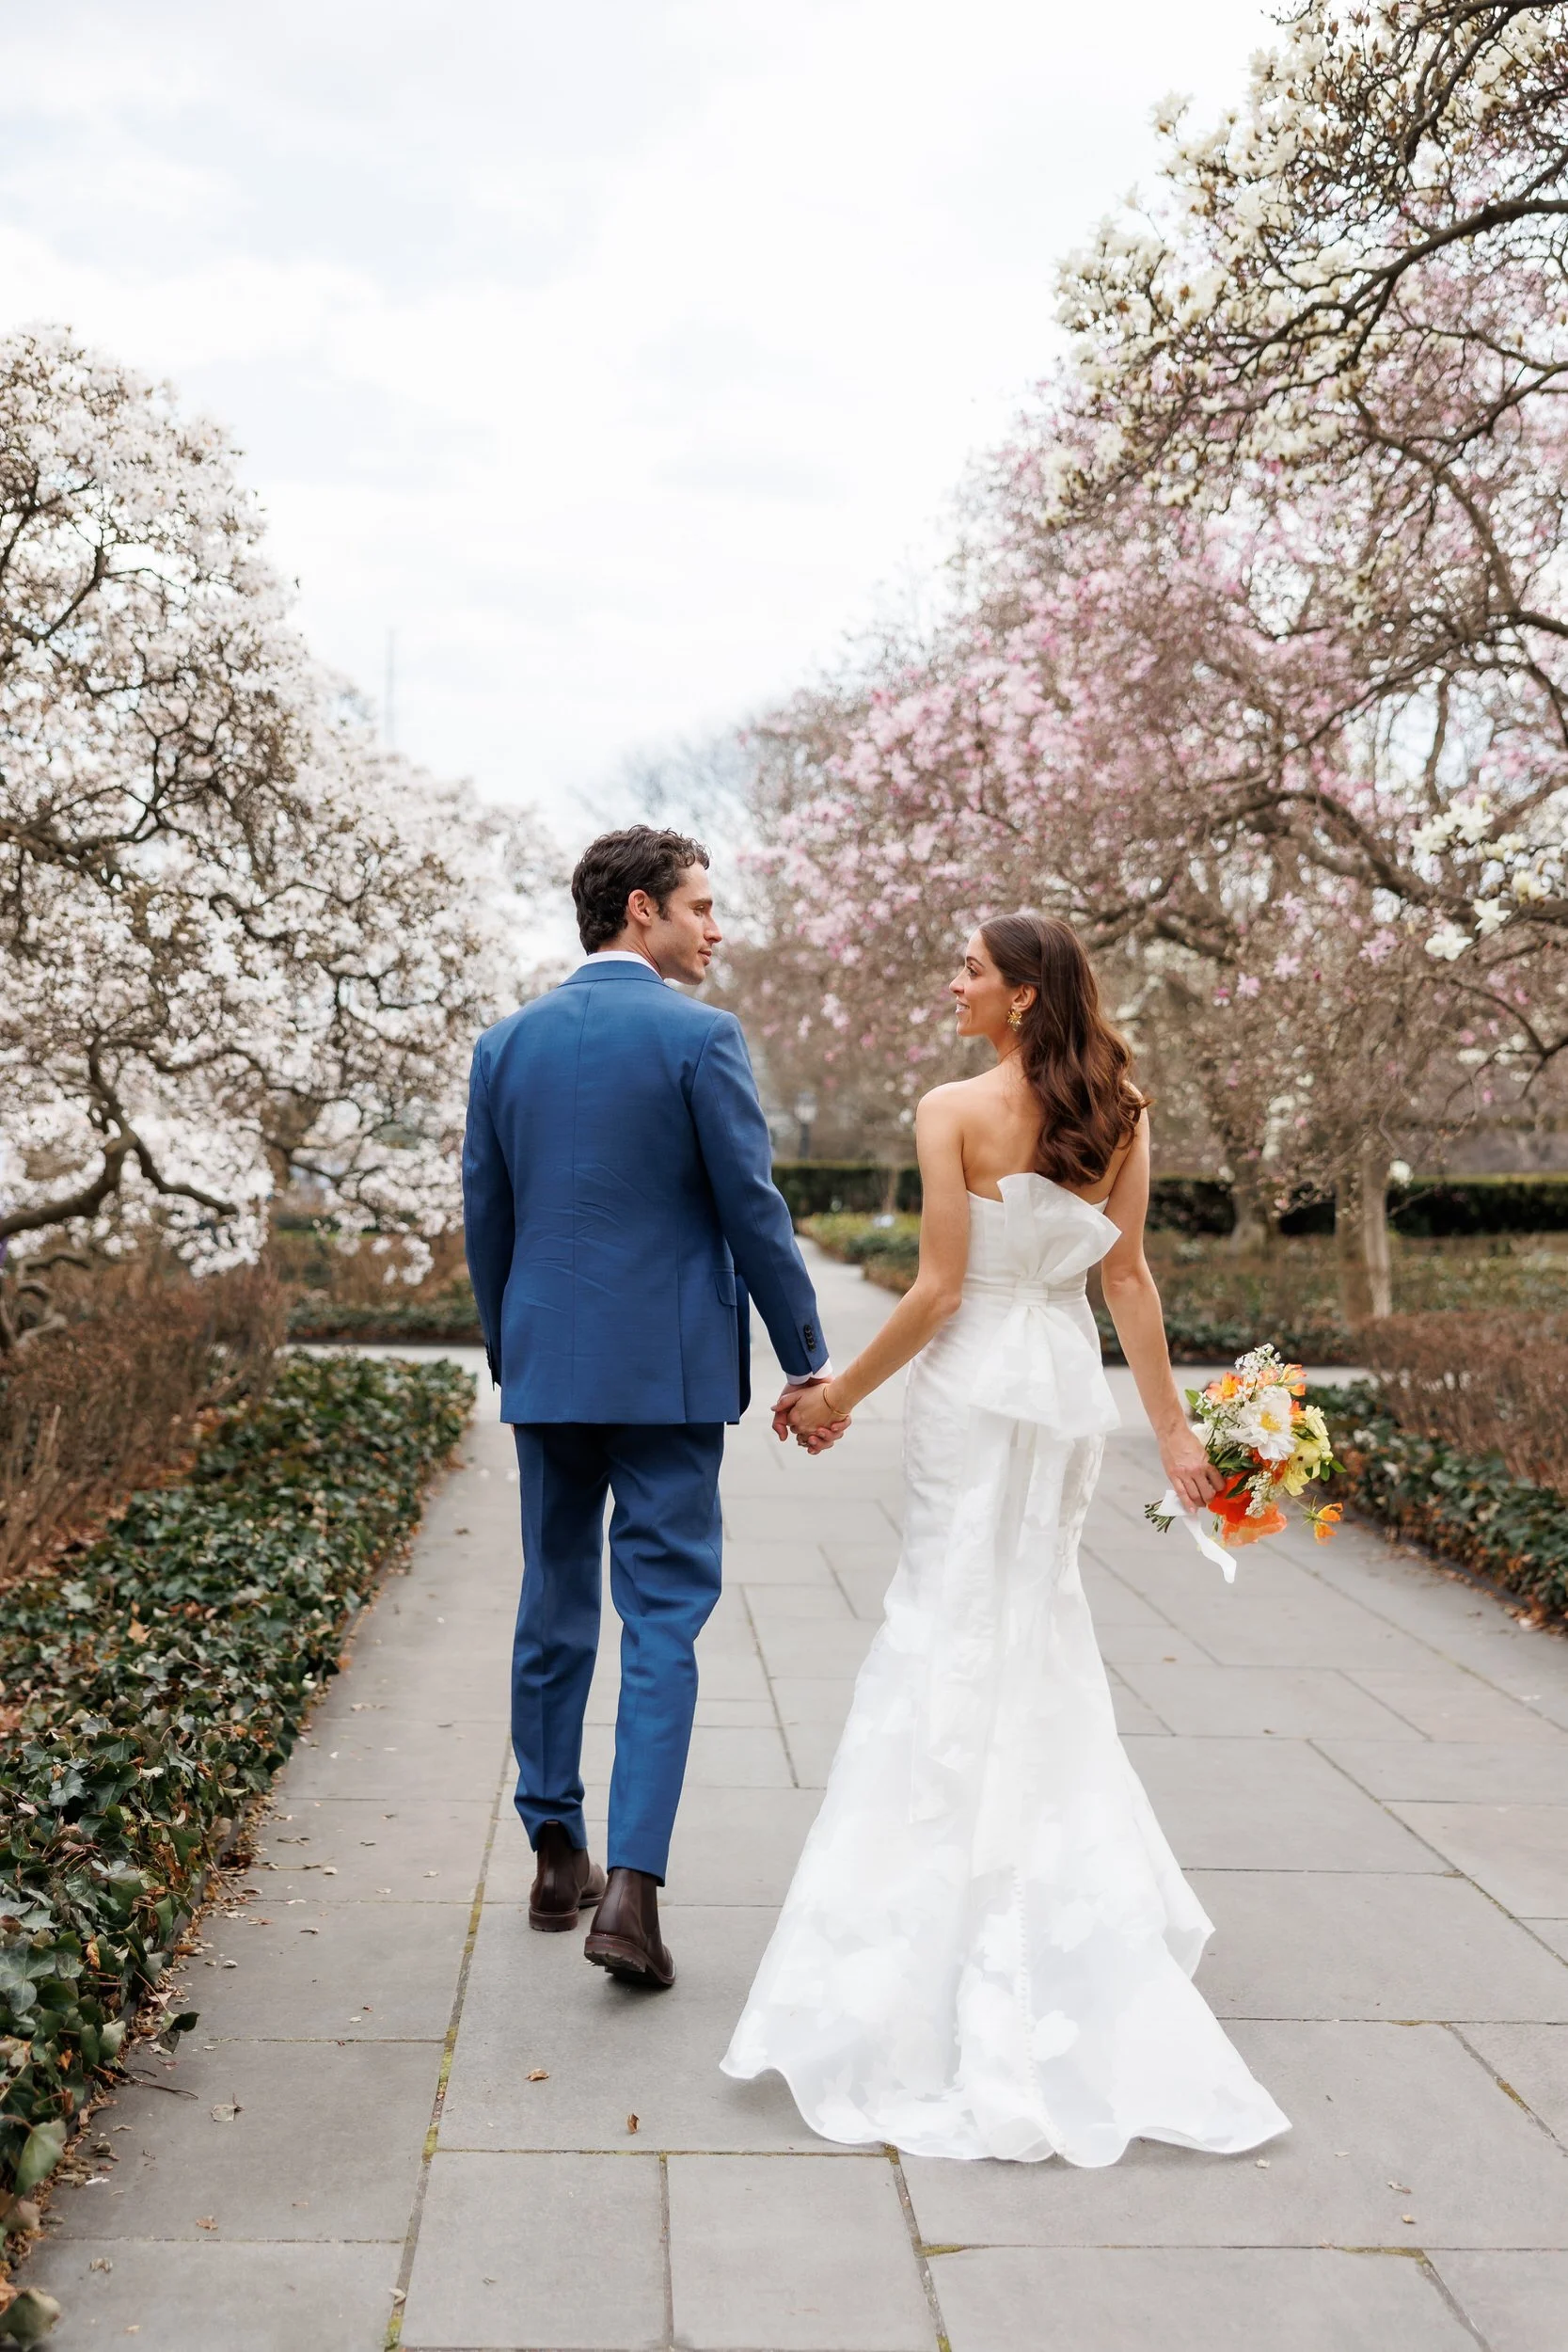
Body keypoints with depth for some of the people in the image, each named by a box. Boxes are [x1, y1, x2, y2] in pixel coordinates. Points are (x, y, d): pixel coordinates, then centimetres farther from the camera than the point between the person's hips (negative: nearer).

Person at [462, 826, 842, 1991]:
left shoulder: (506, 1043, 7)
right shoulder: (699, 1035, -8)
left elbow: (485, 1218, 10)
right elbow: (754, 1211, -9)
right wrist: (808, 1360, -1)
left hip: (546, 1363, 5)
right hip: (667, 1367, -5)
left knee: (554, 1610, 15)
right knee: (664, 1621, 0)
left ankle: (558, 1859, 25)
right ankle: (632, 1886, -6)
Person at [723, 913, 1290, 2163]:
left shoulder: (955, 1112, -13)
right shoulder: (1120, 1113, 2)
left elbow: (940, 1287, -14)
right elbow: (1128, 1277, 1)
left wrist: (842, 1390, -2)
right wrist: (1174, 1429, 4)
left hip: (977, 1385, -5)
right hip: (1073, 1384, 6)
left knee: (965, 1628, 6)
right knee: (1038, 1622, 20)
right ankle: (1085, 1902, 30)